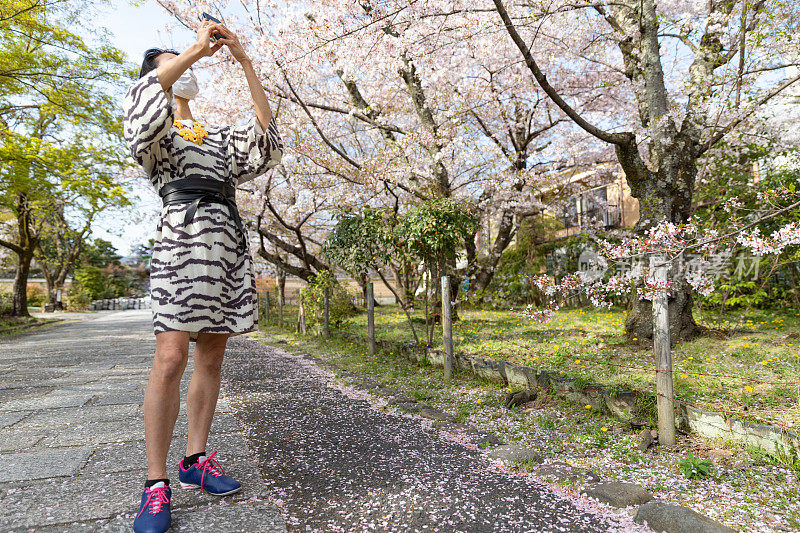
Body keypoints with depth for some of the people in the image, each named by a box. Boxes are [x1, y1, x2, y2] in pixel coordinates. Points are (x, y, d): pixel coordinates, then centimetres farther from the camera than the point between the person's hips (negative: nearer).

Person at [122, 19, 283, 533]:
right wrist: (196, 48, -1)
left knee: (211, 359, 4)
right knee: (171, 360, -13)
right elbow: (144, 102, -10)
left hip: (229, 244, 5)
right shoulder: (156, 131, 15)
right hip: (183, 235, -5)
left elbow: (265, 133, 11)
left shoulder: (220, 137, 29)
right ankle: (157, 485, -3)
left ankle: (197, 460, 15)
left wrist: (244, 60, 10)